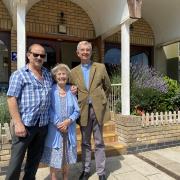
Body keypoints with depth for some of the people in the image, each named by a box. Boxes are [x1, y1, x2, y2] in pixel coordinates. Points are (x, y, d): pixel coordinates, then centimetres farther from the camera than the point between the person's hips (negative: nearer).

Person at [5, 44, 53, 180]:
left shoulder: (48, 74, 13)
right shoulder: (19, 74, -3)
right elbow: (12, 99, -10)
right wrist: (18, 123, -17)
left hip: (43, 124, 5)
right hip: (25, 123, -5)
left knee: (35, 158, 18)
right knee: (17, 159, 7)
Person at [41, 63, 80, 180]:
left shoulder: (71, 90, 2)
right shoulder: (51, 90, -5)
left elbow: (77, 111, 0)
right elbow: (48, 110, -10)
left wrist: (68, 121, -14)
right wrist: (58, 124, -15)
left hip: (69, 129, 3)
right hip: (54, 129, -3)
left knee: (67, 157, 16)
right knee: (54, 157, 7)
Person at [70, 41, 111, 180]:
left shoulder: (100, 67, 2)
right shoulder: (74, 72, 5)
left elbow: (108, 87, 10)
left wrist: (101, 101, 10)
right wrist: (78, 105, 3)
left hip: (98, 109, -1)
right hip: (84, 111, 2)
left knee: (99, 142, 9)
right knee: (85, 142, 14)